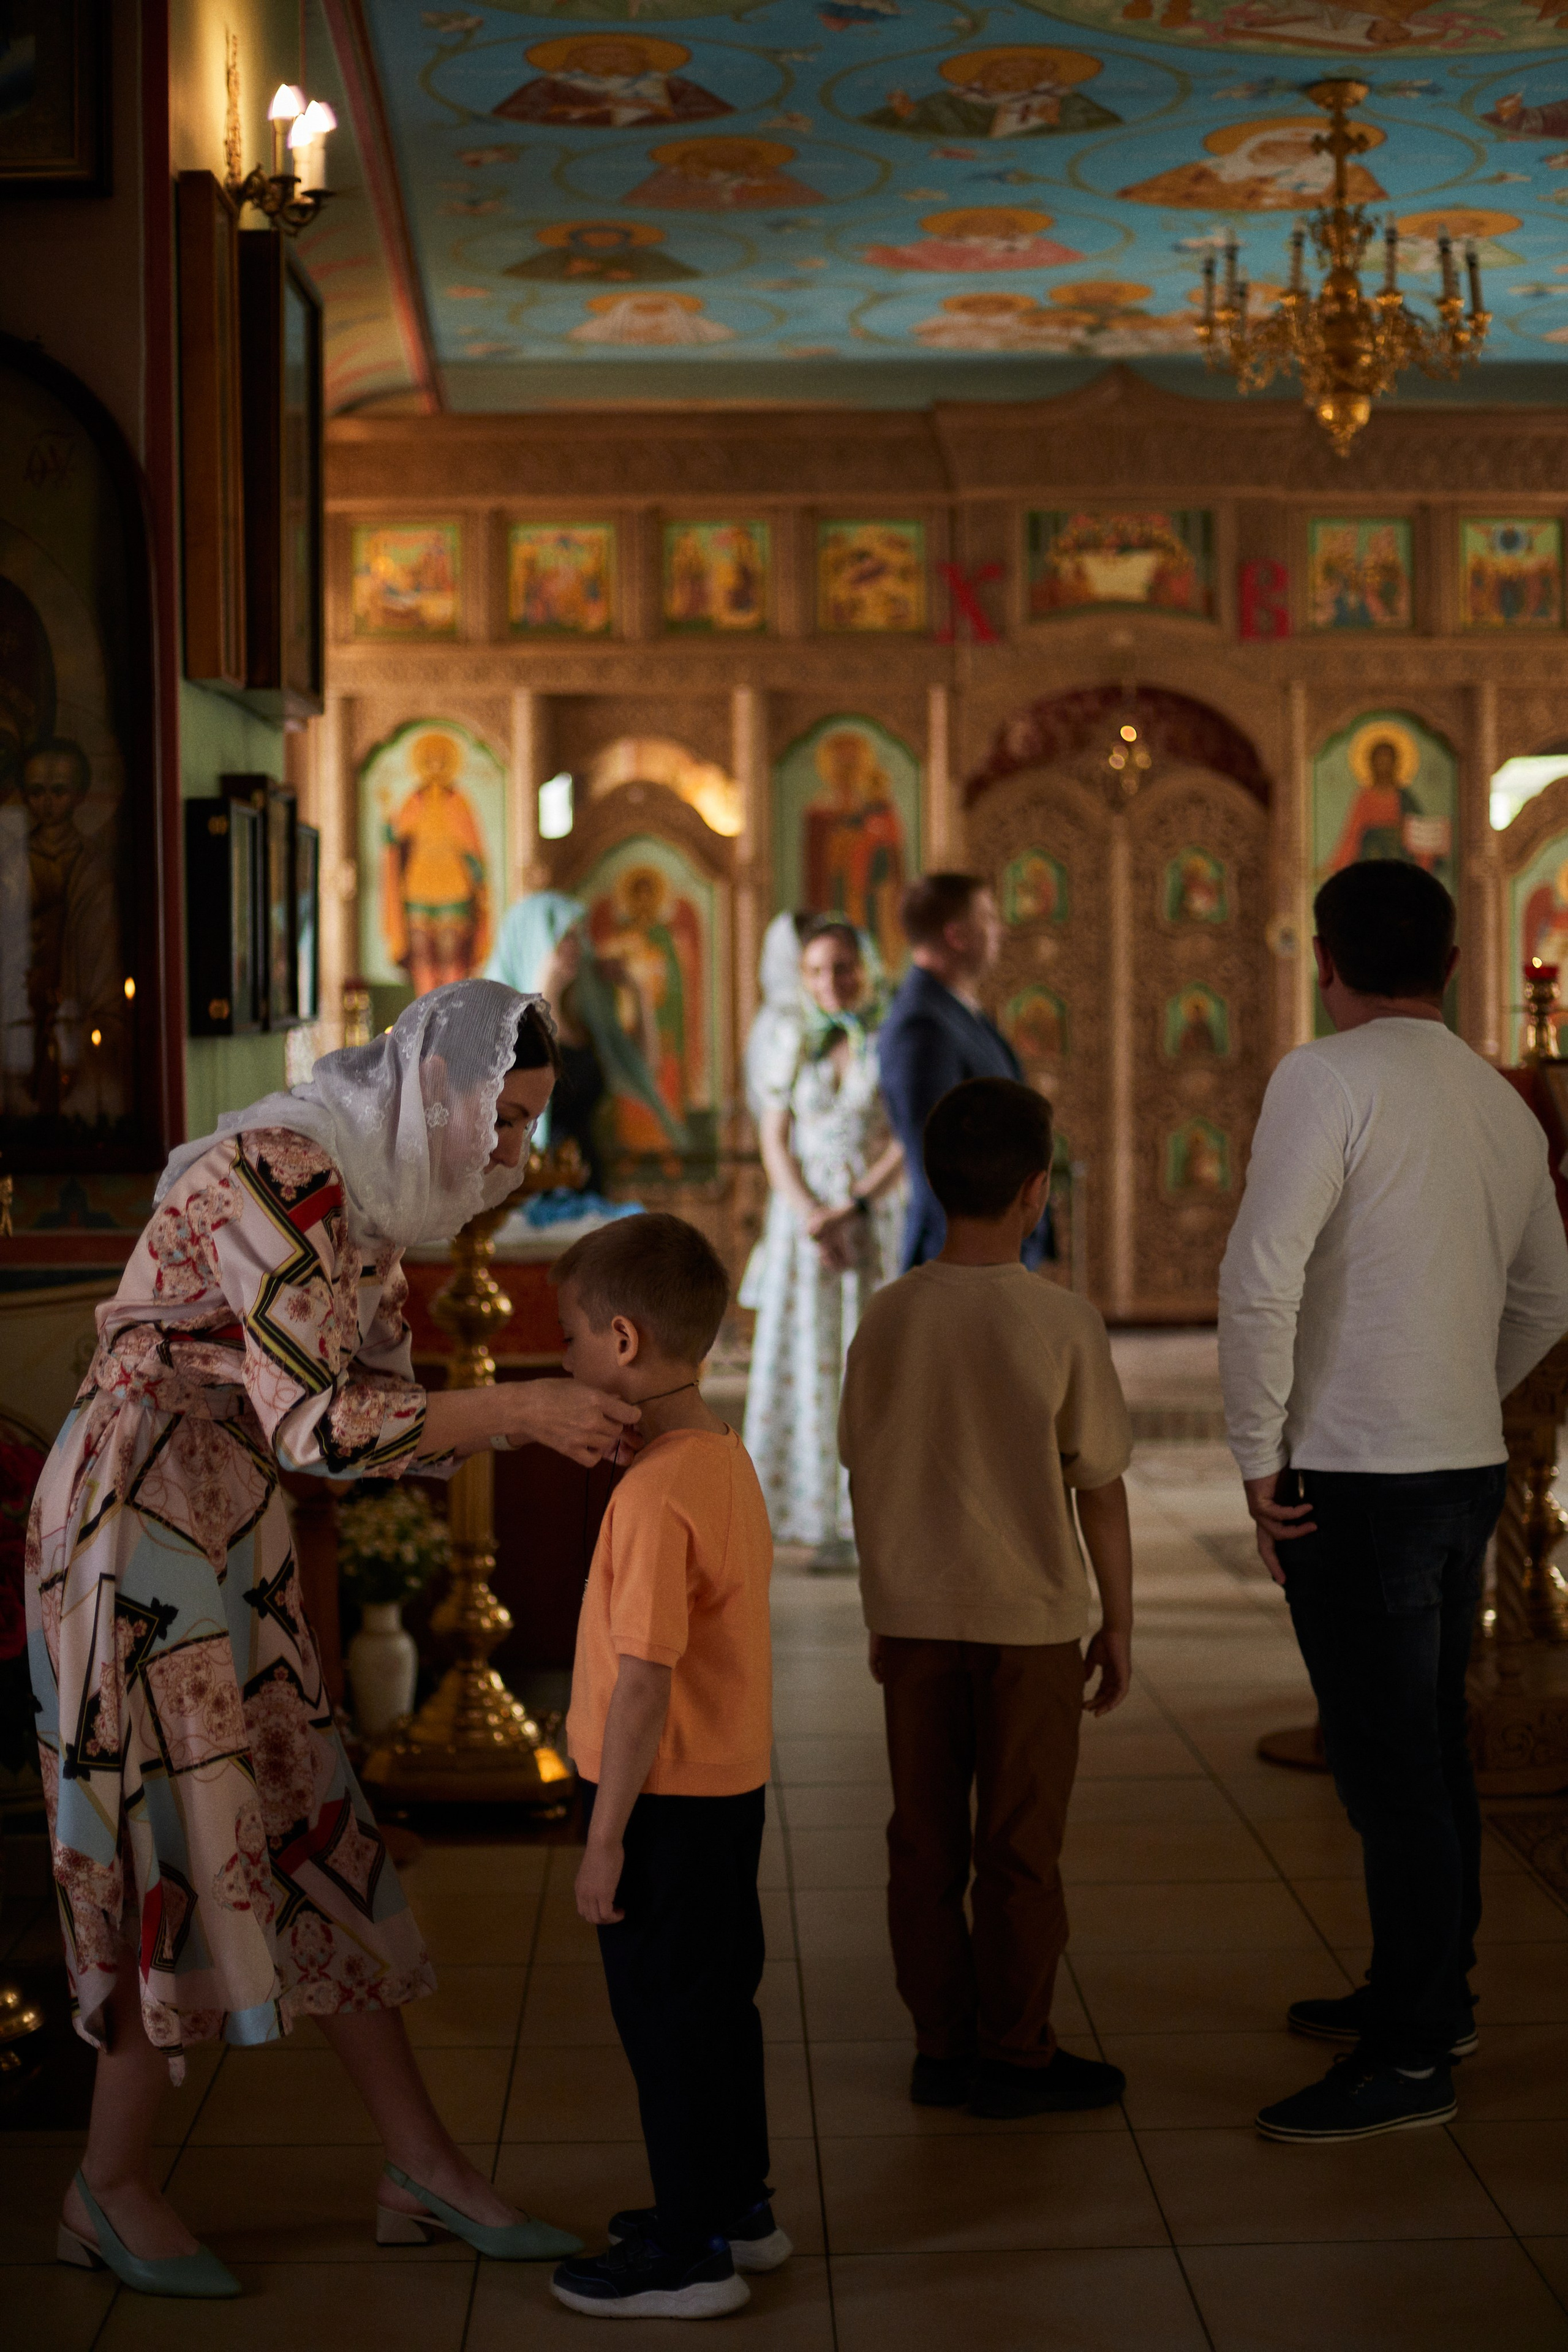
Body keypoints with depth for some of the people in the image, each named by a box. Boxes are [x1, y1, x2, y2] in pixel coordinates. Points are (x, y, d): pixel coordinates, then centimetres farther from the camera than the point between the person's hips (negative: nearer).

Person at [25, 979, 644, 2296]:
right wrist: (518, 1408, -24)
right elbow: (314, 1423, -25)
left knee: (315, 1835, 9)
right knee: (190, 1839, -4)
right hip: (137, 1521, -9)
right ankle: (113, 2188, 13)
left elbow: (379, 1417, 10)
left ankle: (425, 2169, 14)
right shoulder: (283, 1174, -21)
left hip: (228, 1533, 9)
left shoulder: (379, 1194, 10)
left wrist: (540, 1421, -5)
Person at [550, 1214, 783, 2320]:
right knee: (719, 2001, 20)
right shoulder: (728, 1458, 5)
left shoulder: (653, 1495, -24)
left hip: (667, 1800, -9)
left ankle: (692, 2255, 12)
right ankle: (737, 2206, 33)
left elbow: (643, 1683, -25)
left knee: (668, 2019, 2)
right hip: (732, 1784, 9)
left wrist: (606, 1839, -19)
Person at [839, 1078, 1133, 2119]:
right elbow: (1100, 1488, -7)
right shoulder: (1062, 1323, -12)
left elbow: (865, 1478, 5)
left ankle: (943, 2046, 18)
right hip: (1029, 1619, -3)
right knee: (1019, 1846, 7)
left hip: (914, 1614, 3)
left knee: (925, 1842, 11)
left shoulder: (888, 1318, -2)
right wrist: (1118, 1623, 4)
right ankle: (1014, 2056, 14)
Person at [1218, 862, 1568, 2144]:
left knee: (1390, 1767, -3)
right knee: (1431, 1750, 19)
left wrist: (1259, 1458, -12)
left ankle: (1411, 2058, 3)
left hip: (1359, 1479, -8)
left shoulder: (1328, 1079, -12)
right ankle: (1429, 1991, 32)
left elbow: (1261, 1279, -20)